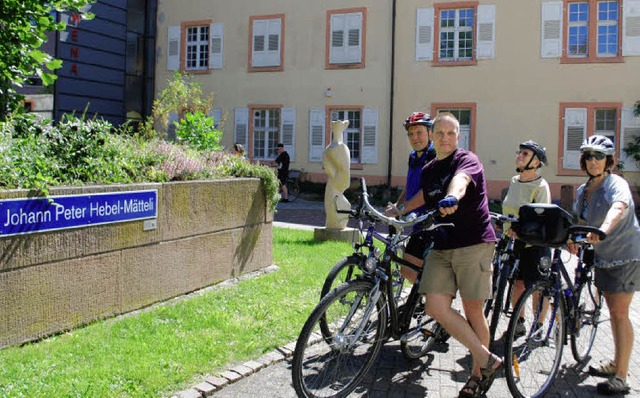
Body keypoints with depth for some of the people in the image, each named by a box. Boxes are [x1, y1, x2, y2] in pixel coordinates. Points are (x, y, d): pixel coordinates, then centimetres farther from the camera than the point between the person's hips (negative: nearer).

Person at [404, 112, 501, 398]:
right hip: (441, 246, 6)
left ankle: (479, 373, 19)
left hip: (473, 243, -6)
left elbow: (461, 179, -31)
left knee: (472, 310, 0)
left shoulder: (467, 160, -7)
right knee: (436, 307, -7)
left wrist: (452, 197, -51)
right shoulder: (427, 170, 14)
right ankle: (487, 359, 6)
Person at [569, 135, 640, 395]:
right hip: (603, 256, 7)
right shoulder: (583, 190, 6)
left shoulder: (616, 183, -18)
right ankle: (616, 364, 28)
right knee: (614, 312, 16)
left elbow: (619, 207, -40)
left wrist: (604, 229, -57)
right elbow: (582, 221, 17)